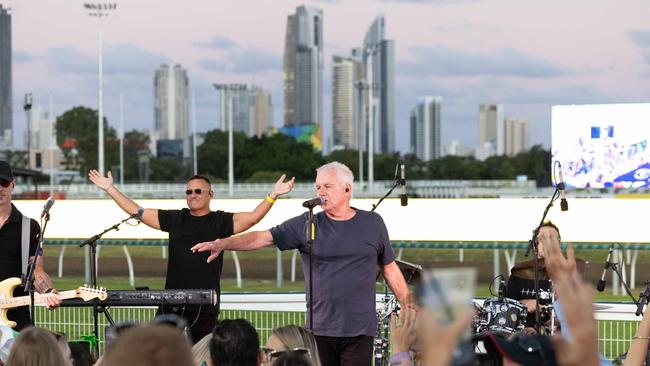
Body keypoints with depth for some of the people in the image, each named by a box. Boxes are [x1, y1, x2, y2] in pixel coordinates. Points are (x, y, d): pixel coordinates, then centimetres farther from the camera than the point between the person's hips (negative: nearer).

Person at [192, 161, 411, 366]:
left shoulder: (372, 224, 7)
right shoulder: (305, 225, 4)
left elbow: (390, 269, 14)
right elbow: (262, 238, -5)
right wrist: (222, 244, -19)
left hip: (359, 331, -1)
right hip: (319, 330, 1)